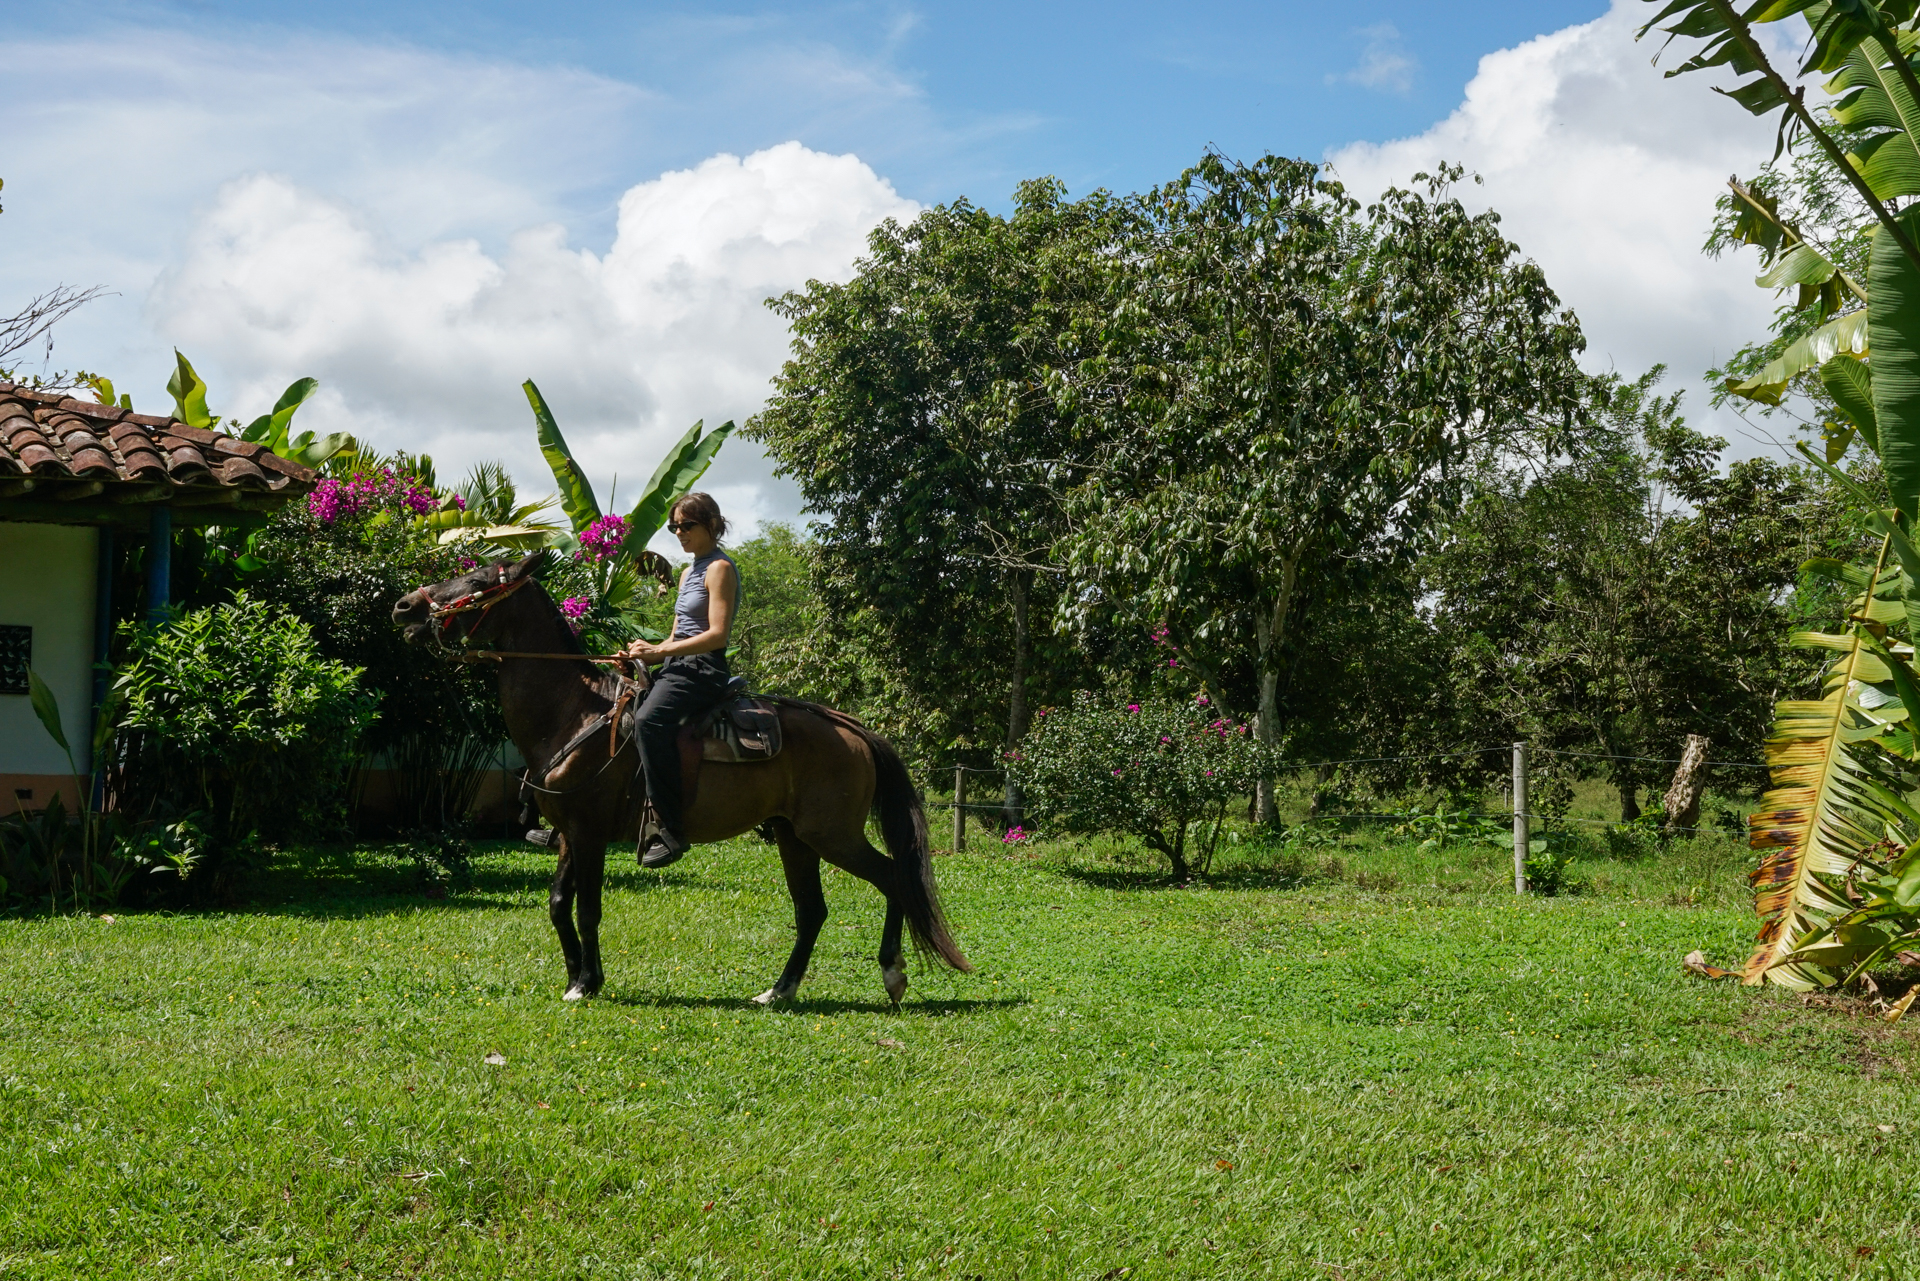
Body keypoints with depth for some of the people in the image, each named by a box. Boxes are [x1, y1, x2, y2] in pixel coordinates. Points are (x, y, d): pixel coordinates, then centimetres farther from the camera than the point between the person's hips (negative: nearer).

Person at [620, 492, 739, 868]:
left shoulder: (720, 568, -6)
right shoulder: (688, 573, 22)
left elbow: (717, 634, -17)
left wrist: (659, 651, -18)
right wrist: (646, 653, 4)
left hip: (703, 669, -10)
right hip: (678, 668, 10)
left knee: (650, 720, -35)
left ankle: (670, 829, -37)